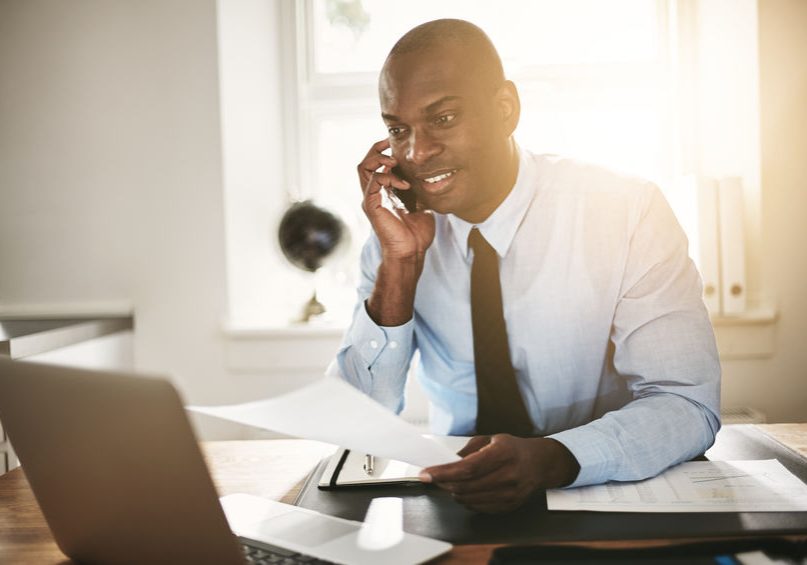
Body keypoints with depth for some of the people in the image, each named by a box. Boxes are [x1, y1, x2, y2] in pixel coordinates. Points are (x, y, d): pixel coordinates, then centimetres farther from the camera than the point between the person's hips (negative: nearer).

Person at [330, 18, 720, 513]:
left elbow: (689, 404, -16)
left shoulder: (628, 212, -12)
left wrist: (548, 459, -32)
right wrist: (399, 265, -20)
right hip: (456, 509, 1)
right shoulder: (397, 228, -3)